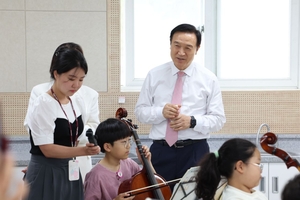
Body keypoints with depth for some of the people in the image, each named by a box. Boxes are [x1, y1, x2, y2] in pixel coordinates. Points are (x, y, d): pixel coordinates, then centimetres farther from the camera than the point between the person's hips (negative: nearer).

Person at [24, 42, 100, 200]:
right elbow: (47, 149, -19)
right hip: (46, 177, -6)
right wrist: (83, 151, -25)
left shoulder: (78, 102, 5)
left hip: (71, 174, 6)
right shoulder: (42, 104, -15)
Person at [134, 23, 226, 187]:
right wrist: (161, 112, -13)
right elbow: (140, 111, 7)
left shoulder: (209, 79, 2)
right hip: (161, 151, 0)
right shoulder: (154, 75, 4)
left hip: (195, 152, 0)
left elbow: (218, 119, 2)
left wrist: (192, 121, -15)